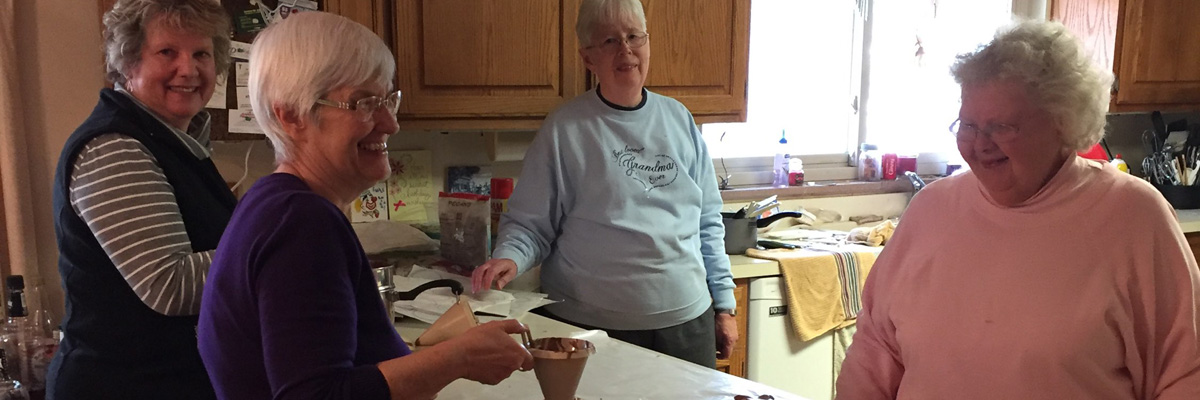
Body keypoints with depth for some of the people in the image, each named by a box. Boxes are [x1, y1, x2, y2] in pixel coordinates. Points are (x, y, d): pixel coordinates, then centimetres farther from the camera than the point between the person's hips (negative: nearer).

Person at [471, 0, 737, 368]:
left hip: (688, 320, 4)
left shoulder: (678, 119, 7)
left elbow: (708, 223, 11)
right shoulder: (564, 130, -5)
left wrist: (723, 303, 9)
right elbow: (529, 224, -3)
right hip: (593, 326, -4)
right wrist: (509, 258, -24)